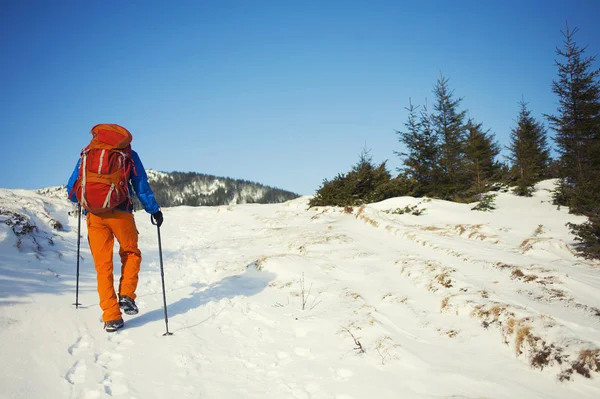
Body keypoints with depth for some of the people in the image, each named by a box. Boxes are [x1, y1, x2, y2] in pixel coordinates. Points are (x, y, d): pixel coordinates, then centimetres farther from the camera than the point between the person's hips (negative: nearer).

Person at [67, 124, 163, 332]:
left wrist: (83, 201, 35)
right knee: (131, 253, 21)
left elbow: (71, 188, 16)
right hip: (120, 212, -2)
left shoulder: (86, 154, 15)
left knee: (102, 265, 6)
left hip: (93, 215, 2)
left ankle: (111, 317, 4)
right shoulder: (128, 154, 9)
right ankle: (126, 295, 4)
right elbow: (141, 186, 5)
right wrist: (154, 210, 12)